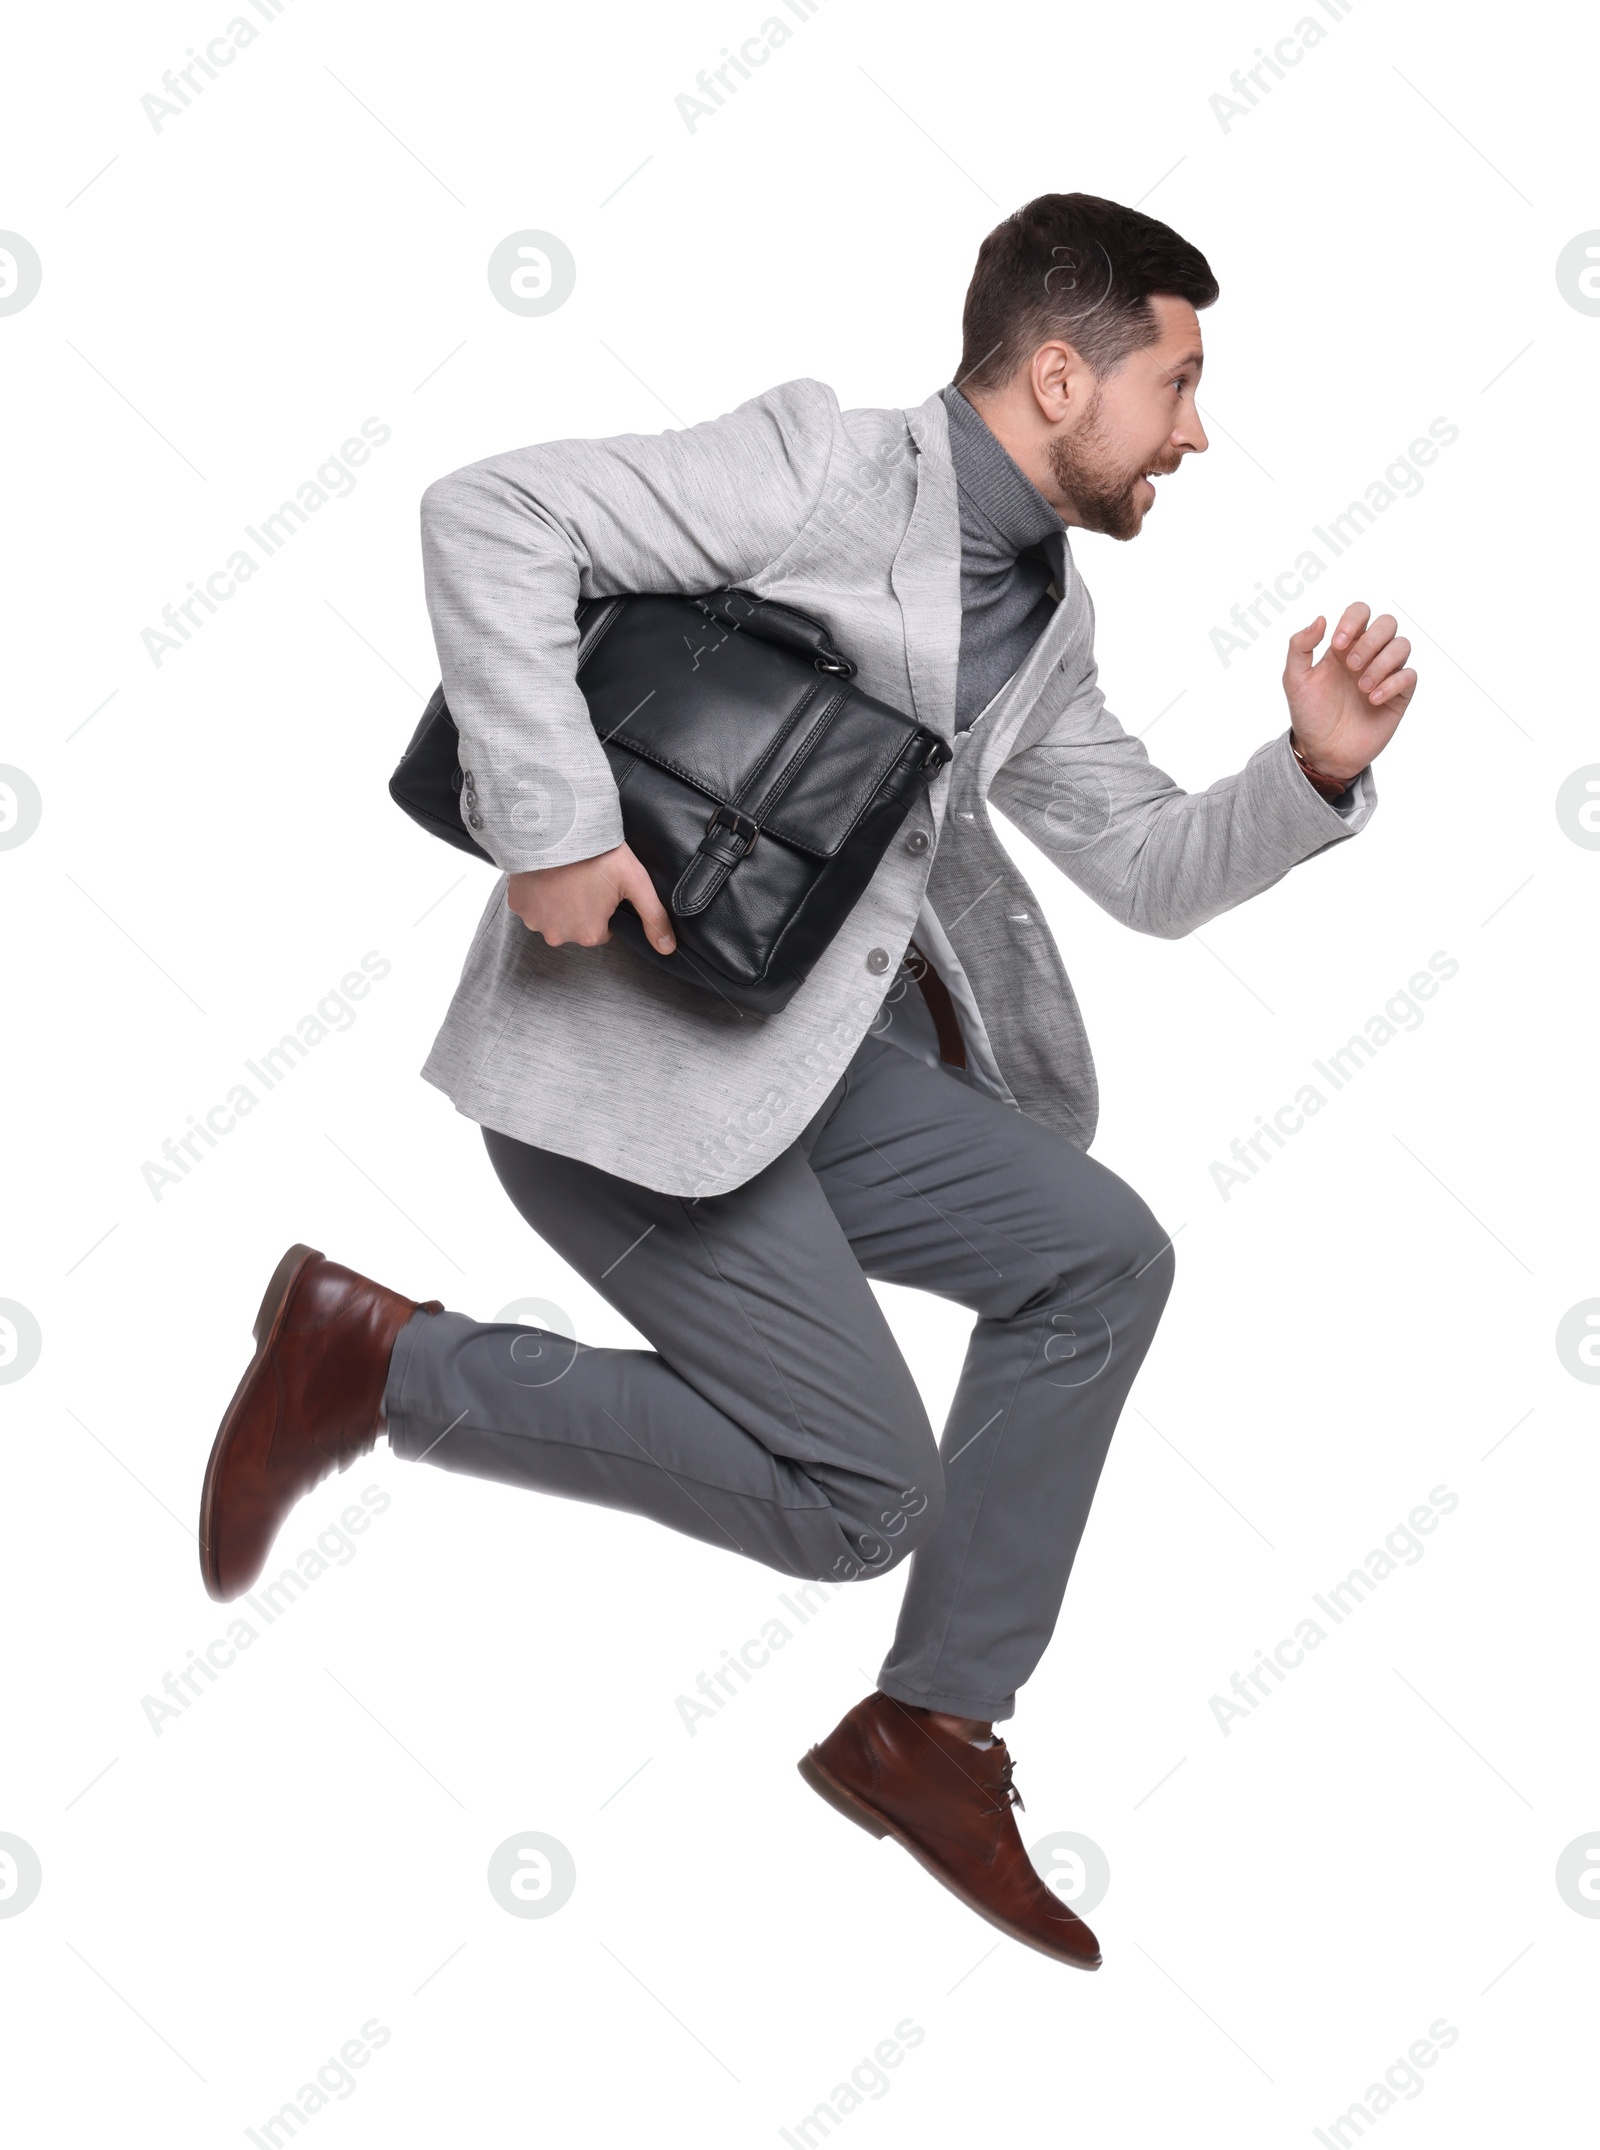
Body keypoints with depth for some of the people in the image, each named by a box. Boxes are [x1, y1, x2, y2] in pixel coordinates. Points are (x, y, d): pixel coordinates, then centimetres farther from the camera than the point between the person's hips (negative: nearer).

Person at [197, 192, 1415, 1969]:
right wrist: (554, 825, -26)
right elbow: (491, 512, -19)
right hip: (617, 1062, -9)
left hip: (808, 1064, 9)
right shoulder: (826, 468, -12)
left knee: (1099, 1257, 4)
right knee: (860, 1493, -8)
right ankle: (375, 1359, 2)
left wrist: (1316, 768, 2)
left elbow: (1151, 872, 19)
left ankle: (933, 1730, 12)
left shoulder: (1047, 614, 15)